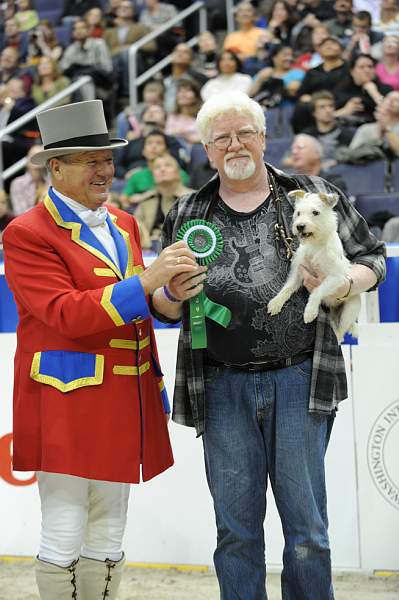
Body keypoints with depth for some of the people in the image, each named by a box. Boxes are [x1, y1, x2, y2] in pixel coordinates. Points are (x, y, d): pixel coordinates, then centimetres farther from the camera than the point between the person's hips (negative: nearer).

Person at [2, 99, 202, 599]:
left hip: (124, 403, 7)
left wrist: (154, 384, 19)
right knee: (63, 539, -2)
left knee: (107, 540, 12)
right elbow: (66, 315, -21)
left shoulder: (123, 225, 15)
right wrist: (146, 282, -27)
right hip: (67, 407, -7)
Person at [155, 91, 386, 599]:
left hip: (299, 381, -2)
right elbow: (163, 307, 16)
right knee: (236, 528, 8)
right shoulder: (187, 215, 11)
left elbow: (371, 259, 10)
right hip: (222, 387, 2)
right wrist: (173, 294, -8)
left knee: (305, 527, 1)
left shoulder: (312, 196, 5)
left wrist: (342, 285, -11)